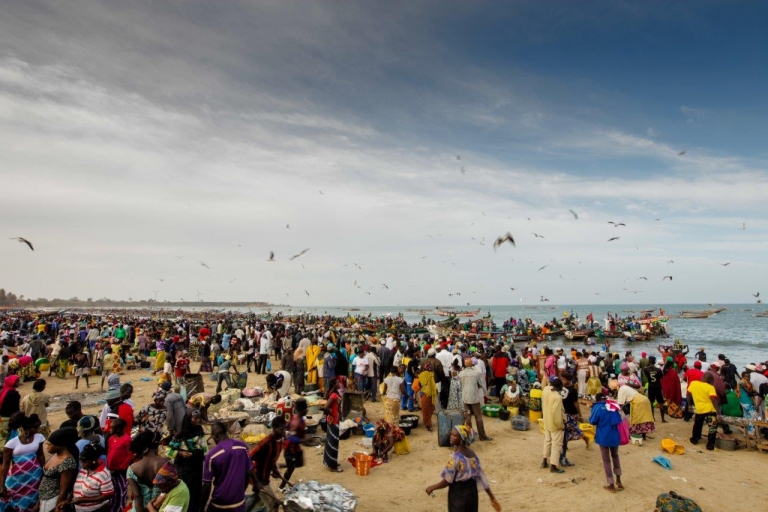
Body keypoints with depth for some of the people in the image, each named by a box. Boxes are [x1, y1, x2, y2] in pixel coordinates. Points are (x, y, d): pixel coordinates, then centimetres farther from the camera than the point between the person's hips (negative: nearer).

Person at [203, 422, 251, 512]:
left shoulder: (212, 454, -17)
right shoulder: (242, 446, -7)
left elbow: (207, 485, -13)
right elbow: (248, 473, 2)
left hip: (219, 503, -3)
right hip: (239, 501, 3)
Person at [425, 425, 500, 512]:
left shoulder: (455, 458, -23)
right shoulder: (473, 455, -1)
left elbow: (447, 481, -19)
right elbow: (481, 476, 2)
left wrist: (432, 487, -3)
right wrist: (491, 496, 9)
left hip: (458, 495, -7)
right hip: (472, 491, 7)